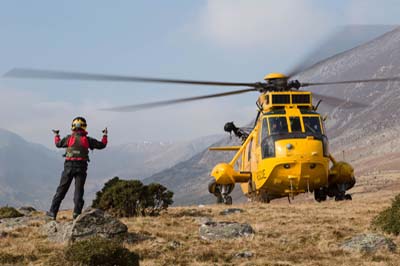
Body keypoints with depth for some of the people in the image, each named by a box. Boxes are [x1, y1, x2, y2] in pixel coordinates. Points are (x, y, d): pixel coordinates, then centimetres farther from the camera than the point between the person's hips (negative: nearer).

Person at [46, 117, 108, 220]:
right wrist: (105, 135, 26)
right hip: (81, 167, 0)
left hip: (69, 166, 0)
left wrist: (56, 135, 36)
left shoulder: (69, 138, 1)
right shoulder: (87, 140, 1)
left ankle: (53, 212, 7)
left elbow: (58, 144, 17)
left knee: (61, 190, 6)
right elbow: (101, 145, 9)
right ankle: (77, 212, -5)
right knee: (79, 191, 4)